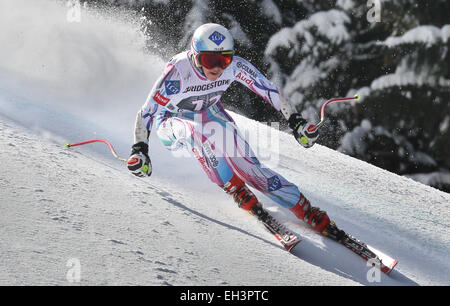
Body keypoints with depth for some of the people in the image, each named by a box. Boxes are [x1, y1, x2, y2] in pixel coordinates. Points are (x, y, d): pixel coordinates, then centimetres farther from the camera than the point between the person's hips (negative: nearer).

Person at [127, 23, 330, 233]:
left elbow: (269, 89, -12)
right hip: (172, 123, -3)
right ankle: (235, 189, -26)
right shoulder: (179, 70, -34)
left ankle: (306, 210, -15)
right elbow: (147, 112, -32)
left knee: (245, 161, -18)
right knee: (197, 131, -38)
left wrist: (296, 121, -16)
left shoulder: (234, 66, -24)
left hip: (210, 114, 3)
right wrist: (139, 150, -43)